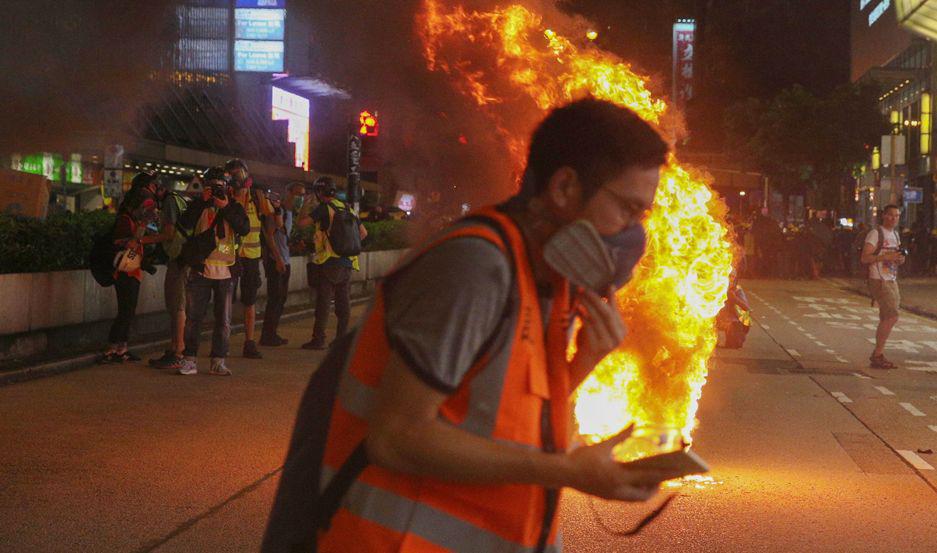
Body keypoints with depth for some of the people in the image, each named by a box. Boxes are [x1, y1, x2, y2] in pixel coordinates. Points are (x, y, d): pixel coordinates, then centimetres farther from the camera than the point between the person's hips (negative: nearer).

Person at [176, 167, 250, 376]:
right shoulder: (199, 205, 9)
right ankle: (189, 360, 3)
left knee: (223, 320, 2)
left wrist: (226, 208, -15)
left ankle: (218, 361, 9)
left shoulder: (234, 207, 9)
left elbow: (244, 229, -9)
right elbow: (185, 223, -9)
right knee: (193, 317, -2)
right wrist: (202, 201, -15)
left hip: (224, 271, 0)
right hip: (200, 269, 0)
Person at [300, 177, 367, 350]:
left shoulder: (324, 208, -8)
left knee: (323, 301, -3)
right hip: (347, 262, 6)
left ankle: (318, 339, -3)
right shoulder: (347, 208, 13)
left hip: (328, 262, -6)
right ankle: (342, 337, 12)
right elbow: (363, 232, 18)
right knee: (343, 302, 9)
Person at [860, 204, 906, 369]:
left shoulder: (895, 235, 17)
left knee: (886, 319, 9)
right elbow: (865, 258, -16)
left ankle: (877, 356, 17)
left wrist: (900, 259, 3)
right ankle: (878, 355, -10)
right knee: (892, 316, -17)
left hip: (892, 281, 9)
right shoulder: (875, 234, -10)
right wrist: (885, 257, -26)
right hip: (879, 281, -9)